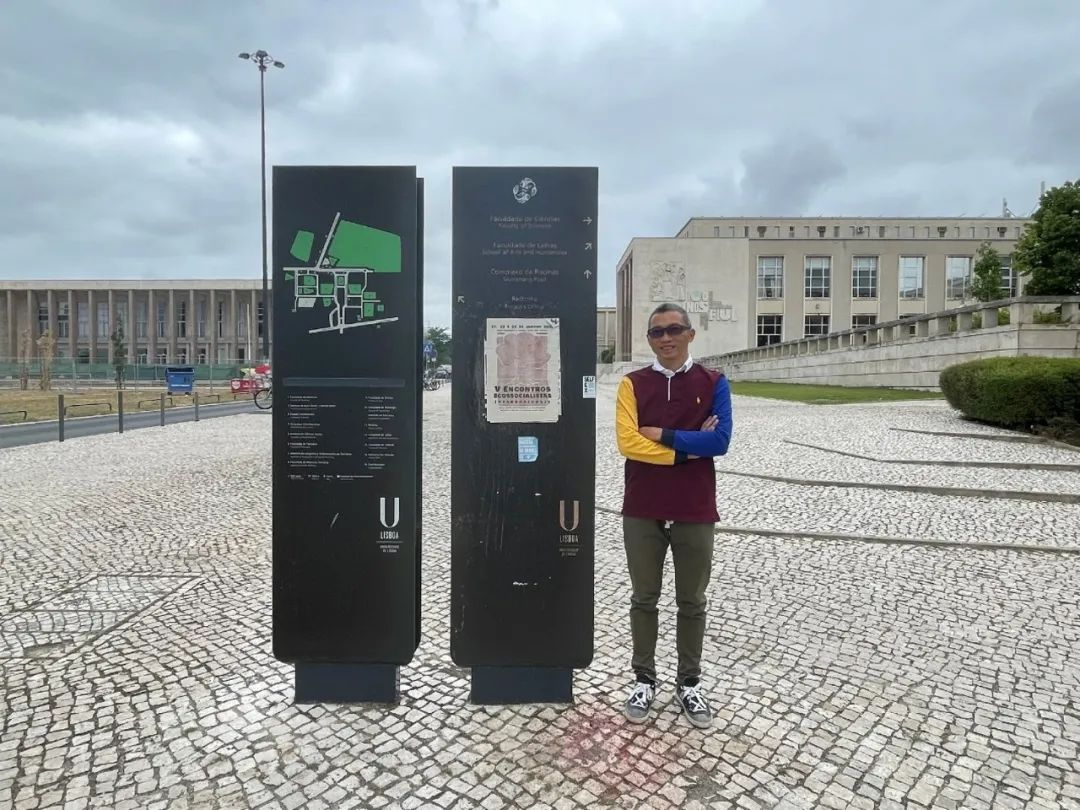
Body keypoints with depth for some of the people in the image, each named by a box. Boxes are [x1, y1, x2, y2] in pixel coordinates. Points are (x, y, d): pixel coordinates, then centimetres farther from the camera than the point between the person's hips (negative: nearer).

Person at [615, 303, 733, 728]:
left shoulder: (713, 383, 0)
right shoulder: (633, 384, 0)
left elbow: (719, 441, -13)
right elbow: (628, 442, -13)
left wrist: (662, 434, -12)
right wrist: (689, 446, -12)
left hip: (695, 512, 0)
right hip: (642, 511, 0)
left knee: (692, 602, 13)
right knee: (644, 599, 12)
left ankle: (689, 683, 31)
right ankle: (644, 681, 29)